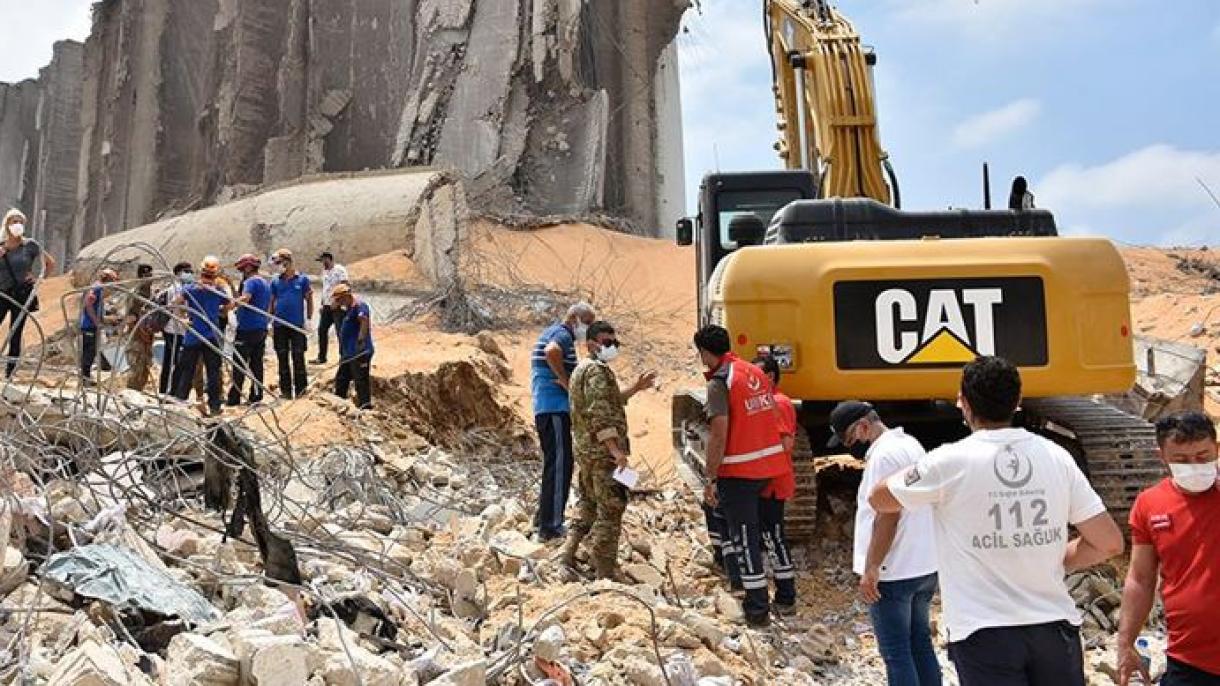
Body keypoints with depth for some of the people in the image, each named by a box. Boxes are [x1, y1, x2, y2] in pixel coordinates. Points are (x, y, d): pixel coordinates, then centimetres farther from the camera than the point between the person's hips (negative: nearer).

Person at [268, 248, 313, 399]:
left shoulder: (302, 279, -1)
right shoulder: (275, 282, 6)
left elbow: (309, 300, 2)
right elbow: (271, 303, 10)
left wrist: (309, 320, -4)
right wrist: (270, 324, 5)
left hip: (297, 325, -3)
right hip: (279, 326, 3)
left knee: (298, 358, 0)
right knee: (283, 359, 8)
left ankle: (300, 389, 7)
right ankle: (286, 390, 16)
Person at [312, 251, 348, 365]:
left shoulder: (339, 270, -12)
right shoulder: (324, 271, 15)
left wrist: (336, 302, -23)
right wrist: (322, 303, 17)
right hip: (327, 306, 9)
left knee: (340, 332, -4)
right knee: (322, 330, 10)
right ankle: (321, 357, 20)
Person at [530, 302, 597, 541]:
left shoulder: (551, 332, 20)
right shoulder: (563, 334, -12)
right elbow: (552, 352, -34)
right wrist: (566, 382, -22)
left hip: (544, 409, 10)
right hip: (555, 408, -10)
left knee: (553, 464, 18)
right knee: (559, 465, -7)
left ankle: (543, 517, 27)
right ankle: (551, 526, -5)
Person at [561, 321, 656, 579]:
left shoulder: (581, 369, 17)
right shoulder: (598, 370, -15)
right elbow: (600, 415, -24)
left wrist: (635, 388, 22)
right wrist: (616, 450, -26)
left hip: (584, 449, 10)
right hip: (602, 451, -10)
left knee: (589, 502, 22)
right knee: (611, 509, -3)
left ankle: (569, 551, 20)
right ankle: (605, 572, 1)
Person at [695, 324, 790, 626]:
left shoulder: (719, 382, -15)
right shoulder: (755, 371, 8)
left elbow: (718, 435, -19)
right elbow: (773, 416, 13)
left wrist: (710, 479, -14)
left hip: (738, 471, -8)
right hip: (768, 465, 8)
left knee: (743, 538, 2)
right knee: (754, 530, 23)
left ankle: (758, 609, 7)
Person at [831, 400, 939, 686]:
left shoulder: (884, 455, -18)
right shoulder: (911, 444, 12)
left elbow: (887, 516, -23)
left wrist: (870, 569, -19)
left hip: (894, 573, -10)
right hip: (926, 566, 10)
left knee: (896, 652, -1)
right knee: (920, 643, 17)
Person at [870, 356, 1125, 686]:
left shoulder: (950, 462, -10)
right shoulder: (1056, 457, 1)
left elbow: (878, 499, 6)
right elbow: (1110, 543, 4)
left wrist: (918, 472, 21)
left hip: (985, 634, -4)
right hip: (1054, 625, 4)